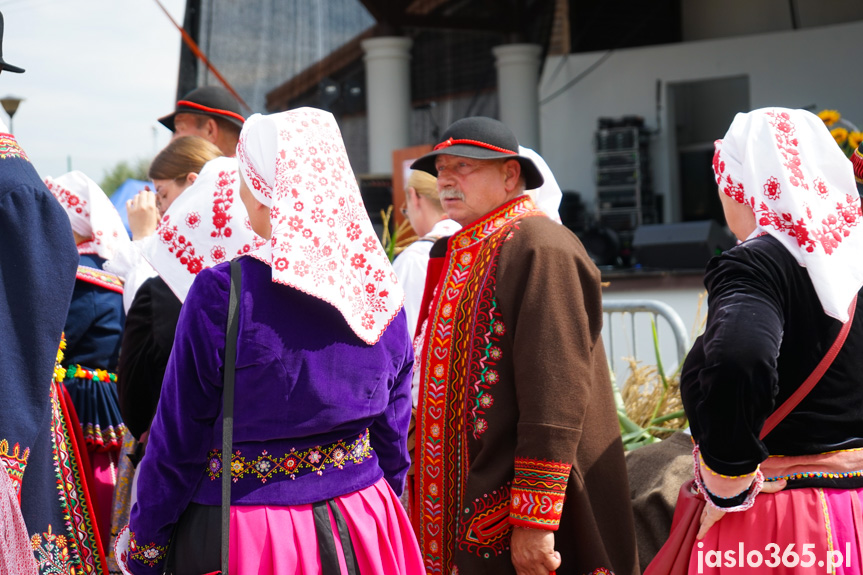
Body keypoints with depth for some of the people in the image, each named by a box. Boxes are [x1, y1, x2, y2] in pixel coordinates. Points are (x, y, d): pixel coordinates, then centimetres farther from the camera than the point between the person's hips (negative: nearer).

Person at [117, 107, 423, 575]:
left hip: (250, 537, -4)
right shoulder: (379, 294, -2)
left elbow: (178, 443, -11)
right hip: (363, 528, 4)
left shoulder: (220, 294, -16)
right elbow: (393, 436, 6)